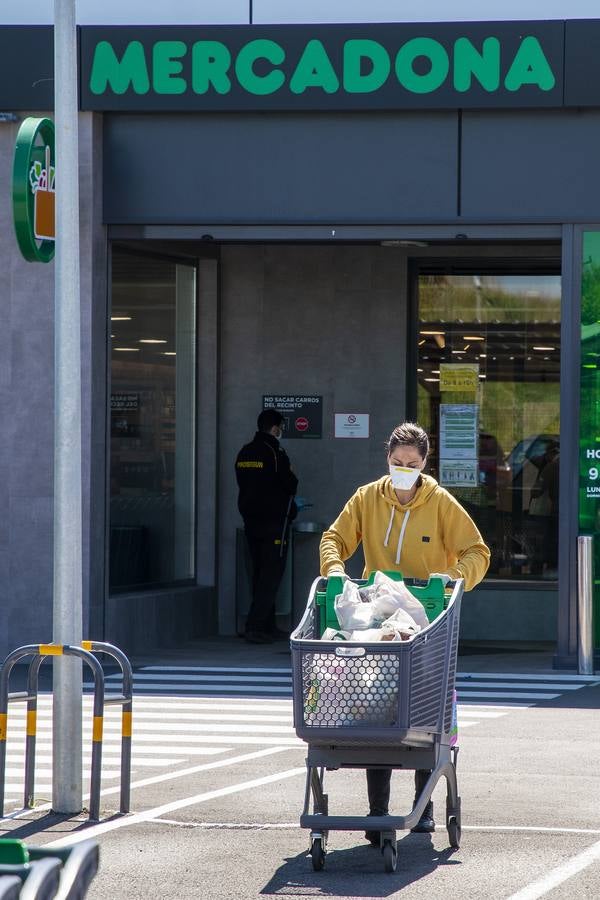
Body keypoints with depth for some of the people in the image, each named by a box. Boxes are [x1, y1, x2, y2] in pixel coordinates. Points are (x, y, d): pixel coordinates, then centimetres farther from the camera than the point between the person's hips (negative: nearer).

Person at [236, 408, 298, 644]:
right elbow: (290, 485, -10)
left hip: (250, 521, 7)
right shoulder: (275, 454, -14)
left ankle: (268, 626, 17)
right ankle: (254, 626, -12)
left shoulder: (244, 453, 9)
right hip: (274, 521, -7)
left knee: (260, 574, 13)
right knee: (271, 575, -5)